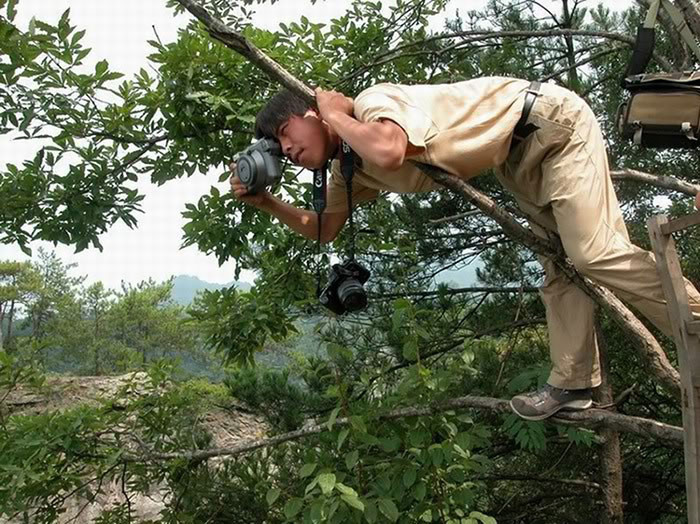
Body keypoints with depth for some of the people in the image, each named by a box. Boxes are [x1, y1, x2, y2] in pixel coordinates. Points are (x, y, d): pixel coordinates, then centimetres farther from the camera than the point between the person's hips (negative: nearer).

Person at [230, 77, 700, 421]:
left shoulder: (374, 101, -23)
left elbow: (389, 152, -45)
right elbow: (323, 230, 12)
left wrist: (337, 115, -26)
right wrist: (264, 201, 0)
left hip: (551, 121, -9)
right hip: (519, 156, 9)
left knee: (593, 252, -17)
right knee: (559, 265, 7)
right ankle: (573, 383, 11)